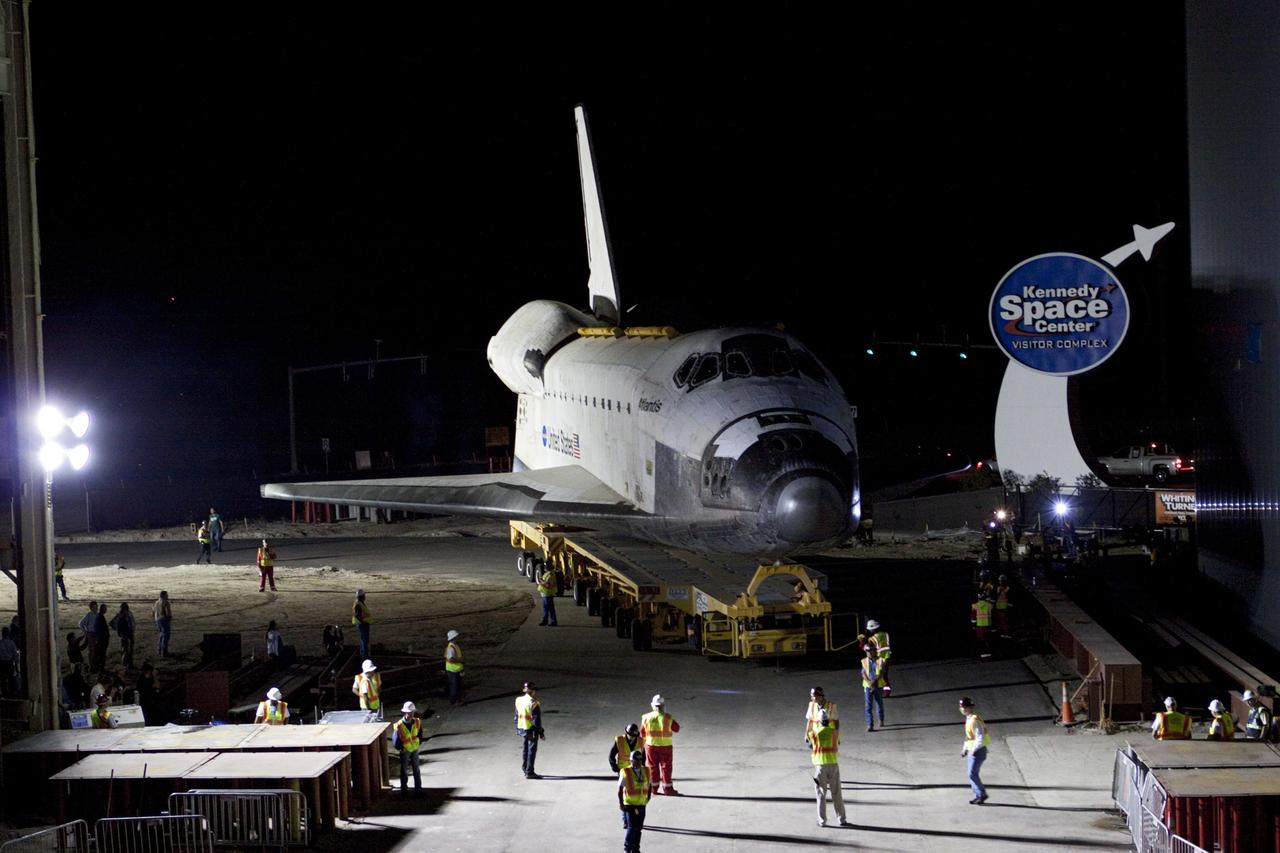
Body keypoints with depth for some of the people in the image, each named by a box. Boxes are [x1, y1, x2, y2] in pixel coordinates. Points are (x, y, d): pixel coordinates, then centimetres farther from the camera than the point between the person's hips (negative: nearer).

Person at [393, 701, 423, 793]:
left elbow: (420, 734, 7)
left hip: (415, 749, 4)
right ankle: (404, 789, 20)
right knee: (404, 770, 8)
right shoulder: (399, 725, -24)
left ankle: (418, 787, 22)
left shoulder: (417, 722, -10)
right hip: (405, 751, -4)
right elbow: (395, 741, -17)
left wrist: (418, 743, 2)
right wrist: (401, 747, -11)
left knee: (417, 769, 12)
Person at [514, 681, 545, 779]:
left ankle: (525, 770, 26)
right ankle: (529, 772, -1)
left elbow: (516, 716, 11)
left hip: (522, 729, 7)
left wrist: (517, 730, 21)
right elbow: (536, 719, -18)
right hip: (532, 730, -7)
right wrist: (541, 733, -12)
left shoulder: (519, 700, 3)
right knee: (532, 750, -1)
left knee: (525, 750, 17)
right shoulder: (533, 703, -18)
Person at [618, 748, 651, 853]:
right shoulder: (625, 773, -12)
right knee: (631, 827, -9)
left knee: (638, 828, 9)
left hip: (641, 804, 5)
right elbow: (620, 789, -9)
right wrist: (621, 803, -10)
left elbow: (649, 785, 18)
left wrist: (648, 798, 12)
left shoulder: (646, 772, 4)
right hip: (629, 805, -5)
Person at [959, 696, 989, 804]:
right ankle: (978, 796, 15)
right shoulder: (968, 719, 11)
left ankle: (982, 794, 1)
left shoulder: (975, 720, -21)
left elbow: (980, 738, -25)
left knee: (972, 774, -10)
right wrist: (965, 749, 16)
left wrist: (973, 750, -24)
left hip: (978, 751, -10)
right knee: (973, 775, 10)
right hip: (972, 751, 10)